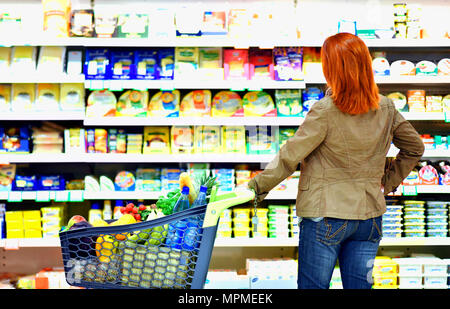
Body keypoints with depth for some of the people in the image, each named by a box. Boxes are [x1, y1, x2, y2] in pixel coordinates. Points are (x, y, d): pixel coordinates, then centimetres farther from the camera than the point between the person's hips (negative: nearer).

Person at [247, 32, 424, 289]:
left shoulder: (325, 111, -16)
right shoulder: (386, 108, 0)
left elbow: (290, 157, -14)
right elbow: (415, 148, 13)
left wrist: (257, 186, -3)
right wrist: (388, 183, 20)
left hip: (325, 217, -5)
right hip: (370, 215, 5)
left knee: (313, 286, 7)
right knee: (360, 285, 13)